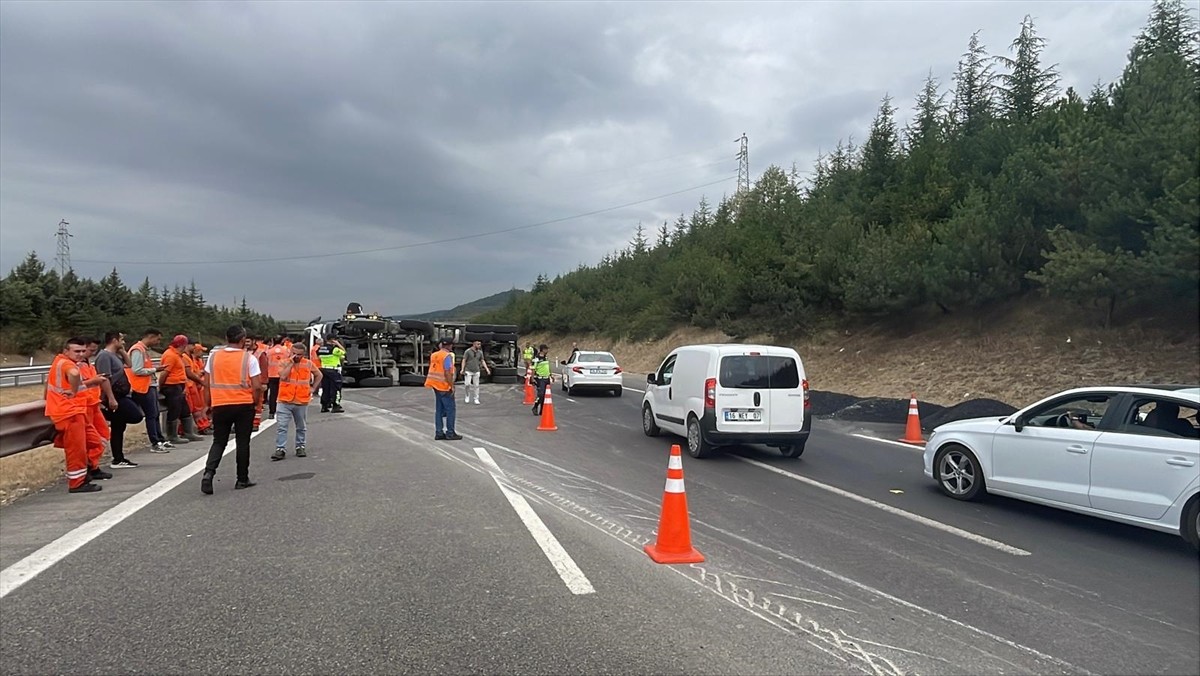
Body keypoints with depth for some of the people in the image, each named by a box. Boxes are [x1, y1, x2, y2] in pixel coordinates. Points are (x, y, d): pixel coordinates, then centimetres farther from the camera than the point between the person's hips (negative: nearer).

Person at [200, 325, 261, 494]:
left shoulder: (213, 356, 3)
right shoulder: (249, 358, -6)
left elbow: (207, 384, 5)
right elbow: (257, 386, -10)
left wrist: (207, 405, 15)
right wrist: (256, 403, 5)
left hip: (220, 405, 2)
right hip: (244, 405, -2)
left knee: (219, 441, 13)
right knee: (242, 442, 8)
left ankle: (208, 473, -8)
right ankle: (242, 480, 14)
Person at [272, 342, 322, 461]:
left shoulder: (309, 364, 3)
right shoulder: (284, 363, -1)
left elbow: (319, 375, 17)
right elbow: (283, 376, -18)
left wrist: (313, 388, 8)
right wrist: (291, 363, -14)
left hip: (302, 401, 2)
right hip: (285, 401, -2)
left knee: (301, 427, 13)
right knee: (282, 426, -7)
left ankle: (300, 447, 25)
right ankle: (280, 449, -4)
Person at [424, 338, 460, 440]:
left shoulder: (434, 355, 9)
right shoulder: (447, 356, -15)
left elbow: (433, 370, 14)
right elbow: (447, 373, -20)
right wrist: (452, 386, -16)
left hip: (436, 386, 8)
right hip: (445, 386, -8)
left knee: (439, 409, 12)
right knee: (450, 409, 0)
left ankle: (438, 432, 14)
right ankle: (450, 433, 3)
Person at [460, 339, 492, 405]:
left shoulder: (480, 352, 5)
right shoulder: (467, 351, -7)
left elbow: (483, 361, 9)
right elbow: (464, 360, -6)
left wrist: (487, 369, 1)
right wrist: (462, 369, -15)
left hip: (476, 371, 3)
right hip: (468, 371, -3)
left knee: (476, 386, 3)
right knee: (467, 384, -10)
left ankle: (476, 399, 10)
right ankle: (468, 396, 13)